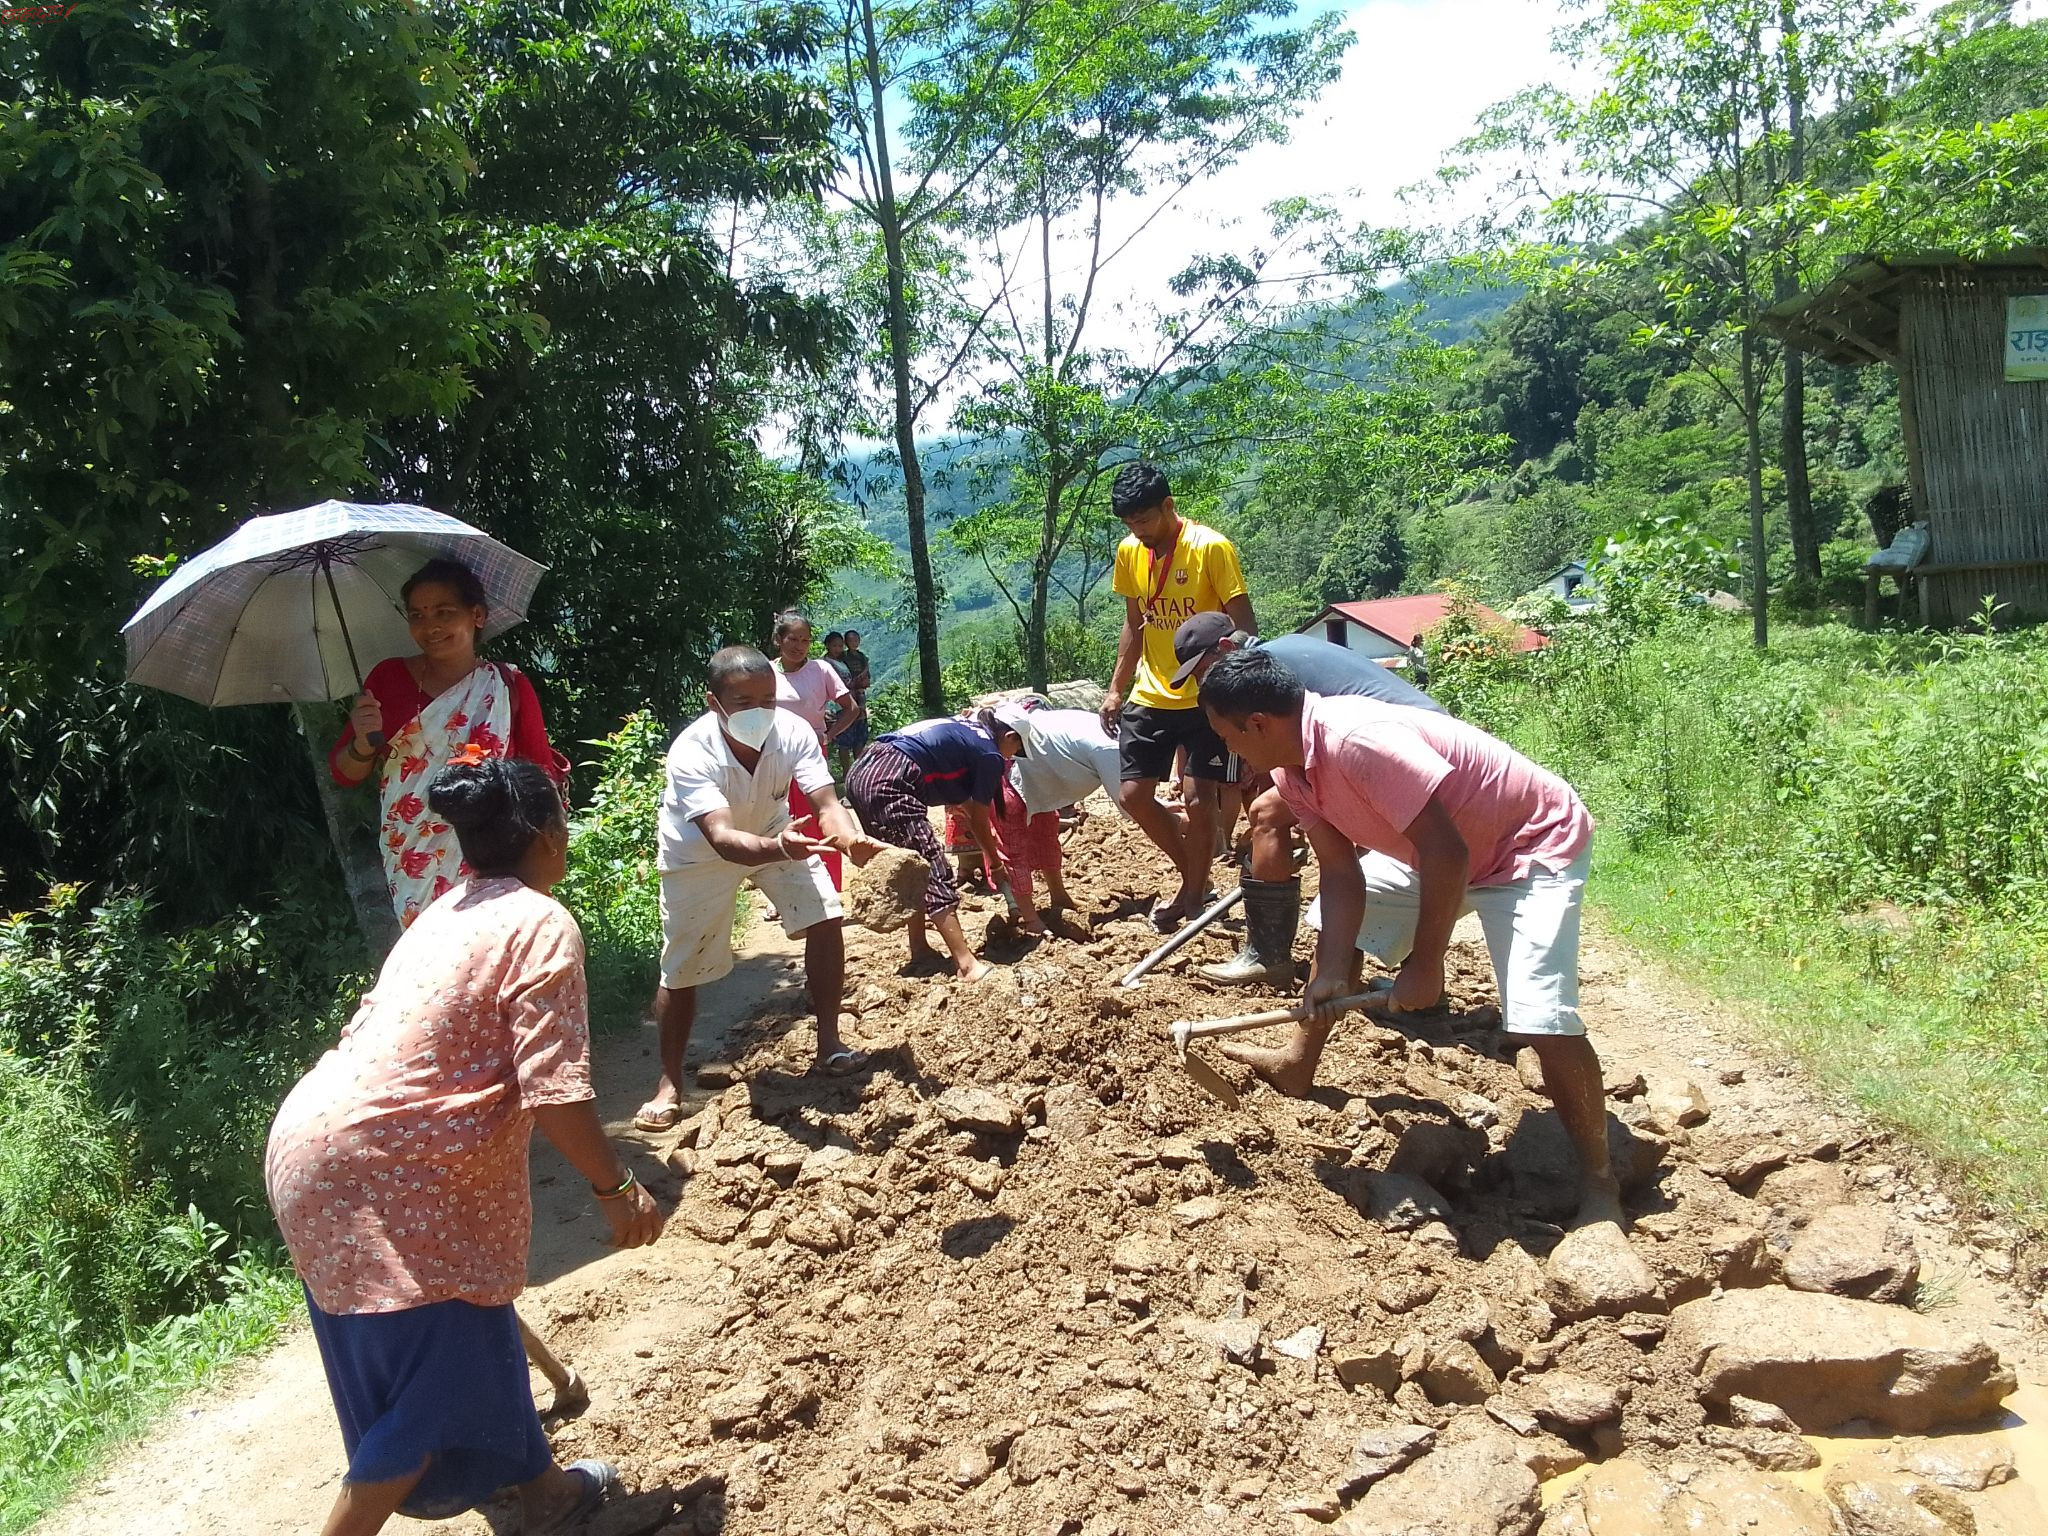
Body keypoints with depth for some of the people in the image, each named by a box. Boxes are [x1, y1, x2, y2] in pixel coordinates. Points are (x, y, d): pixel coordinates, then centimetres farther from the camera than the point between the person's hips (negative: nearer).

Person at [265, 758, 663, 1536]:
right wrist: (615, 1187, -6)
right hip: (377, 1175, -10)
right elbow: (553, 1091, -18)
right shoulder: (540, 924, -13)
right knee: (441, 1380, 3)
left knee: (477, 1335, 23)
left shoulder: (447, 912, 15)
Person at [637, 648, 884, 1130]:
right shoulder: (691, 753, -37)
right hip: (699, 853, -3)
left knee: (825, 918, -11)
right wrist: (778, 849, -69)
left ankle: (829, 1045, 5)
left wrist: (850, 839, -60)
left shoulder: (793, 732, -28)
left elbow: (826, 802, -37)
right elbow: (722, 838, -49)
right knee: (681, 968, -1)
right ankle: (670, 1082, 19)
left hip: (773, 832, 3)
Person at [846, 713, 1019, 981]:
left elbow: (964, 803, 37)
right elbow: (978, 819, 10)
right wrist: (996, 864, 25)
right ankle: (967, 965, -4)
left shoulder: (965, 731, 28)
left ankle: (920, 951, 26)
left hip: (861, 773, 9)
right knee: (934, 873, -4)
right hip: (890, 782, -9)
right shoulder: (991, 755, 4)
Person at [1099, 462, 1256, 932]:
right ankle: (1194, 877, 22)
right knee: (1133, 794, 3)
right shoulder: (1129, 553, 4)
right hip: (1151, 696, 6)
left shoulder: (1211, 548, -14)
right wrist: (1117, 689, 11)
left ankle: (1192, 893, 17)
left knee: (1200, 800, -5)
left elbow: (1243, 624, -13)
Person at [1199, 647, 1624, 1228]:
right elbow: (1340, 872, -6)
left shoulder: (1357, 740, -36)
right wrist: (1331, 973, -15)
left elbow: (1446, 853, -34)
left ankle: (1598, 1180, -1)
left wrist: (1424, 966, -24)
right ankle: (1298, 1063, 30)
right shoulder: (1291, 769, -7)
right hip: (1442, 848, 9)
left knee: (1541, 1019, -21)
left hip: (1535, 846, -9)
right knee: (1334, 923, 14)